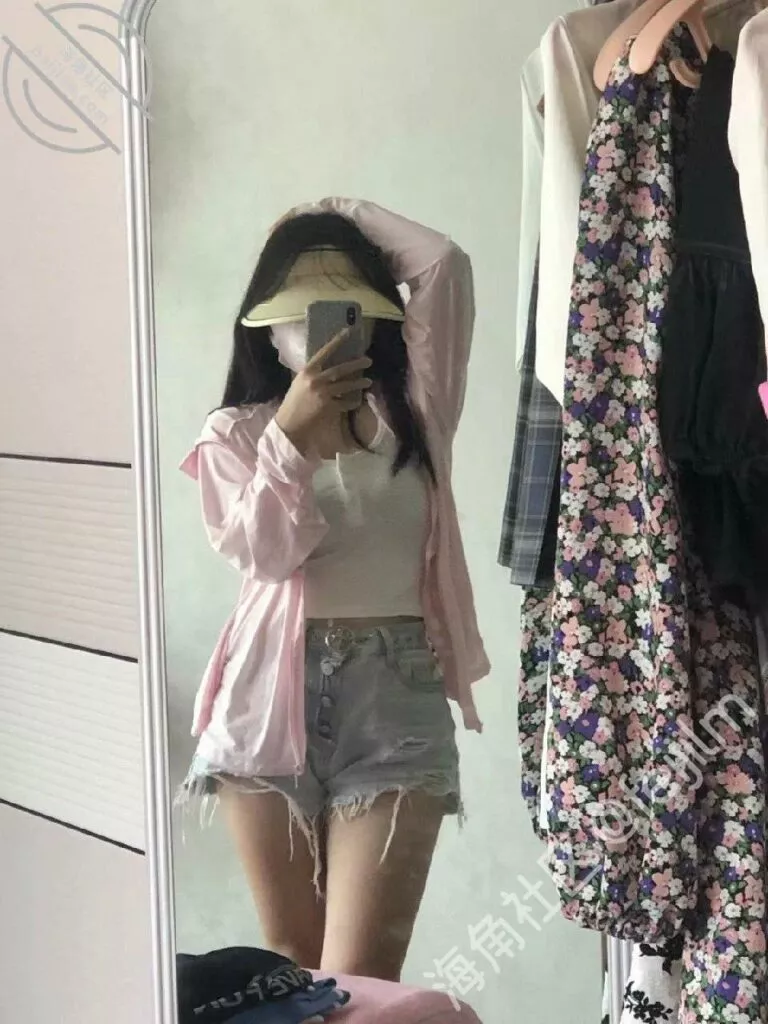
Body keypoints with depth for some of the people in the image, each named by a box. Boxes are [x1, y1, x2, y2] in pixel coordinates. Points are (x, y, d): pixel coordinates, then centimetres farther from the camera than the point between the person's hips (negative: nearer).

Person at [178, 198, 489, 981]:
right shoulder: (235, 432, 6)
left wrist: (345, 213, 11)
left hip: (397, 698, 0)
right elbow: (261, 552, -8)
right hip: (275, 696, 1)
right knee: (290, 963, 10)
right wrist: (289, 434, -16)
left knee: (359, 974, -7)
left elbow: (445, 266, -1)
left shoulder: (412, 412, 8)